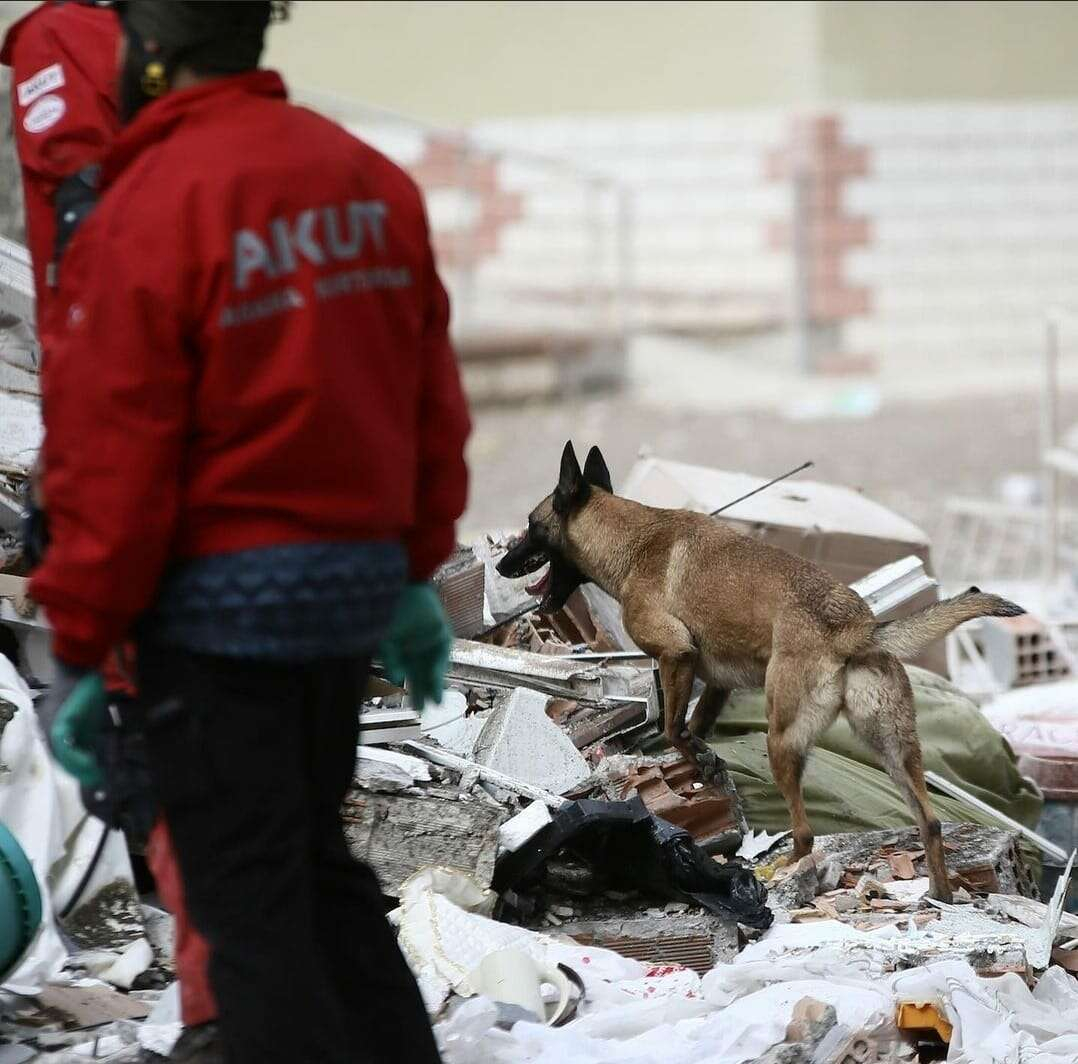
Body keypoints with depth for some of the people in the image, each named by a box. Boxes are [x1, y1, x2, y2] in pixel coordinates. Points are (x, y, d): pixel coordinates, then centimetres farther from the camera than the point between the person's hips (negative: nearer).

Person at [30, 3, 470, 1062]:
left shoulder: (150, 209, -17)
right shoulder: (372, 181, 3)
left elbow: (113, 459, -15)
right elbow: (431, 401, 8)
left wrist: (79, 651, -7)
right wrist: (415, 570, 18)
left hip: (218, 601, -7)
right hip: (356, 577, 7)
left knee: (248, 900, 1)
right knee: (317, 860, 21)